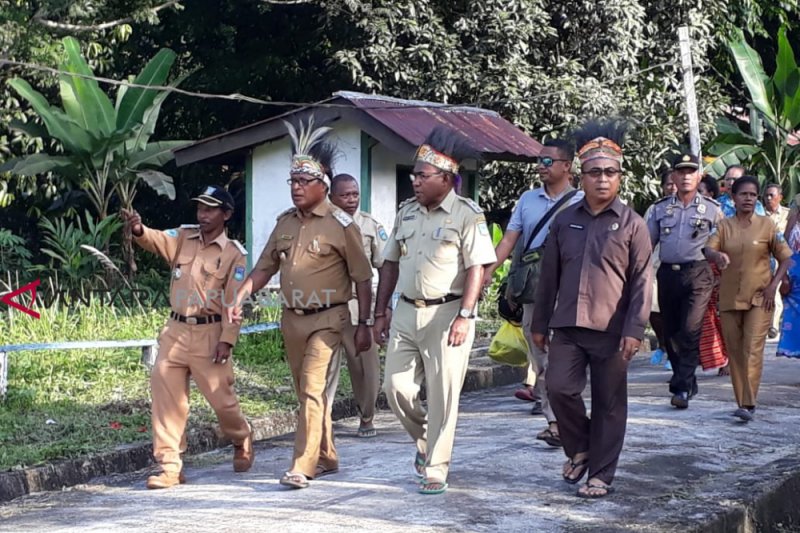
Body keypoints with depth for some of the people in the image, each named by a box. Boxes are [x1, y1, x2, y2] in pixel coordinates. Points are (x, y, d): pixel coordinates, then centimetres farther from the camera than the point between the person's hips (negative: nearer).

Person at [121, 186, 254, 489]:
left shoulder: (234, 253, -4)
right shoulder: (183, 238, 7)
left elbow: (234, 302, -7)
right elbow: (156, 240, -13)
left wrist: (227, 340, -15)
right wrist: (138, 230, -35)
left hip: (209, 333, -4)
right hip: (175, 330, 4)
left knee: (221, 397, 4)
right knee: (165, 395, 0)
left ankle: (242, 442, 34)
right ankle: (170, 467, 6)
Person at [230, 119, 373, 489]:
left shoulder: (341, 225, -8)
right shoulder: (285, 222, 9)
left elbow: (362, 278, -6)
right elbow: (264, 267, 13)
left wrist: (364, 325, -8)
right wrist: (239, 298, -1)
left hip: (327, 319, -6)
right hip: (292, 318, 7)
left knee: (312, 389, -15)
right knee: (308, 391, 13)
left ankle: (302, 466, -14)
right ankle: (326, 458, 27)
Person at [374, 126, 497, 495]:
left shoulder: (467, 215, -7)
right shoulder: (407, 211, 11)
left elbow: (477, 268, -12)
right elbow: (391, 263, 15)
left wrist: (465, 316, -19)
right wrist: (381, 312, 12)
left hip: (446, 313, -6)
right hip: (406, 312, 6)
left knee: (442, 395, -1)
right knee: (396, 387, 6)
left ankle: (436, 471, 9)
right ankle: (425, 438, 33)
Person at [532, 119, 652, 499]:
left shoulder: (632, 224, -1)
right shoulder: (564, 221, 8)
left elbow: (641, 281, -4)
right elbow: (549, 277, 12)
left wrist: (634, 330, -11)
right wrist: (539, 324, 12)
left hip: (611, 330, -2)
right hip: (567, 326, 2)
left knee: (609, 405, 4)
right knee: (559, 388, -10)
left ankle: (601, 474, 17)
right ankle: (578, 449, 16)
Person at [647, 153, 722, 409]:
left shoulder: (711, 209, 6)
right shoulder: (660, 208, 12)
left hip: (697, 274, -3)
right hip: (668, 274, 3)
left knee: (690, 331, -14)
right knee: (671, 332, 8)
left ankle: (682, 388, -13)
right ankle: (686, 381, 22)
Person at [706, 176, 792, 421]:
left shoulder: (767, 224, 2)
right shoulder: (724, 226, 6)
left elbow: (785, 258, 5)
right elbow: (709, 249, -9)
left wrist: (773, 285, -8)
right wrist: (717, 255, -32)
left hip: (759, 297, -3)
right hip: (729, 297, 3)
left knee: (753, 350, -12)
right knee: (734, 351, 6)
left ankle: (748, 404, -16)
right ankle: (742, 401, 16)